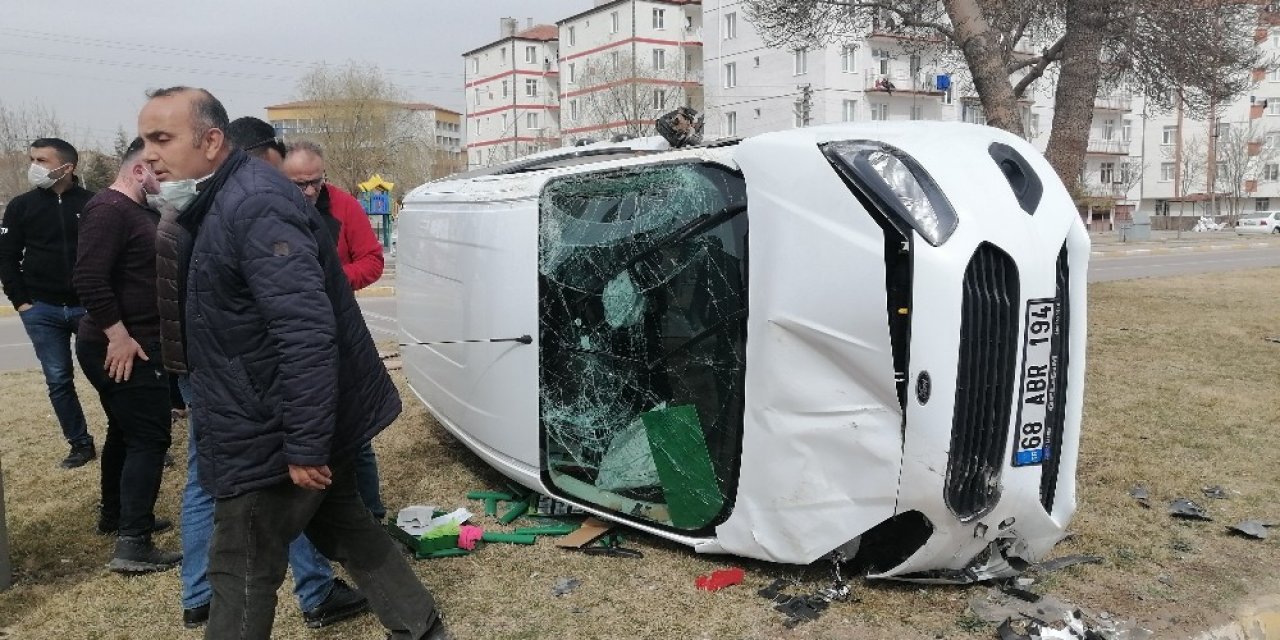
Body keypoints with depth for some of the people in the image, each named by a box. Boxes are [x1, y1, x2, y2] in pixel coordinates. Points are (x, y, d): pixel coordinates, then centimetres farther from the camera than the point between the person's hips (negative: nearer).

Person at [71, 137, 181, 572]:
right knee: (150, 438, -9)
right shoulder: (109, 209, -17)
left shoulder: (140, 211, 14)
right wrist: (119, 335, -25)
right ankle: (133, 545, -8)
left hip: (133, 343, 11)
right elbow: (88, 278, -26)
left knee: (125, 432, 21)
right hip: (122, 347, -11)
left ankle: (115, 516, 37)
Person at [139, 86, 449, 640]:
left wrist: (304, 446, -28)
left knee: (241, 574, 4)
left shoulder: (253, 205, -22)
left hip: (275, 437, -10)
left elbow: (306, 334, -30)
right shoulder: (223, 203, 12)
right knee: (345, 528, 21)